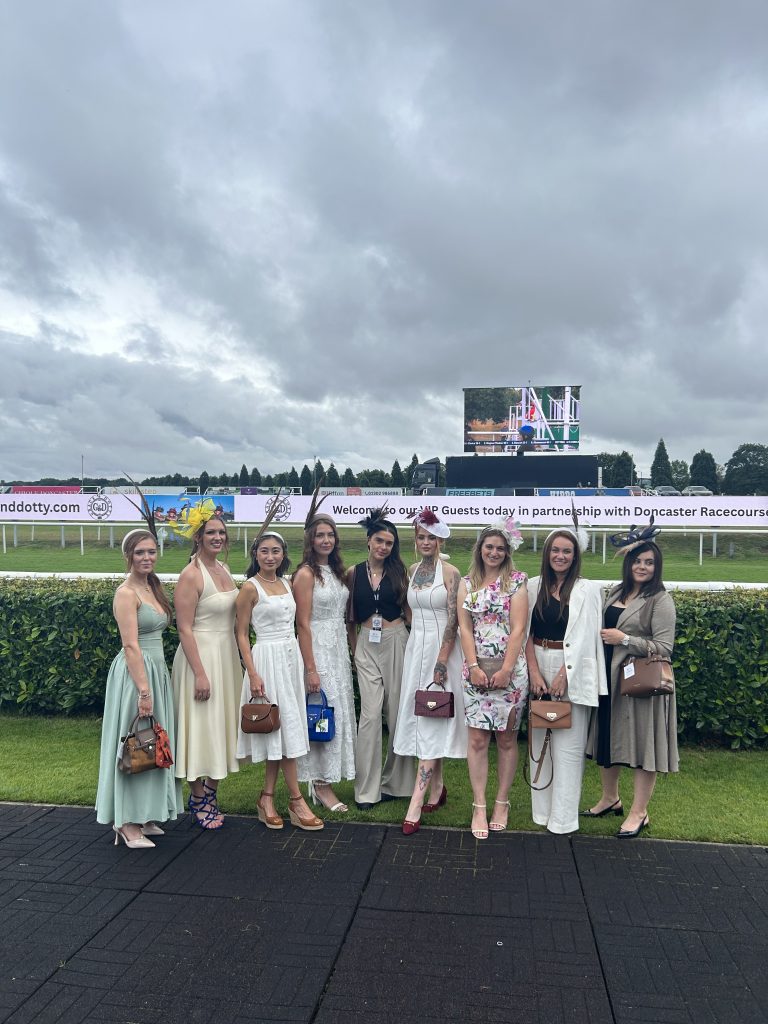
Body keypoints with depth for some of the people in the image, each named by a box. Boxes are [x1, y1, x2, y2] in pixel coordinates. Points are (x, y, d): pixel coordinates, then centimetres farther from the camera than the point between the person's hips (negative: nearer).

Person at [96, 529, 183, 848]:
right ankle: (127, 823, 11)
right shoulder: (126, 593, -14)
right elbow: (131, 646, -19)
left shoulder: (153, 588, 11)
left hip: (157, 670, 9)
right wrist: (144, 689, -22)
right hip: (136, 672, -9)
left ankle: (144, 815, 25)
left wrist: (153, 682, 15)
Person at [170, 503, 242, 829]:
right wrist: (200, 673, -20)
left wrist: (235, 662, 14)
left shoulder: (224, 569, 8)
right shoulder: (191, 575, -15)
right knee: (202, 728, 3)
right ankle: (198, 801, 19)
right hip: (201, 655, -8)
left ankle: (211, 795, 28)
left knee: (222, 725, 14)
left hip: (227, 655, 8)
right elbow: (185, 629, -17)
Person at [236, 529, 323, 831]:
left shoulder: (287, 584, 11)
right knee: (286, 727, -4)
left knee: (280, 731, 8)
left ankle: (267, 798, 18)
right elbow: (242, 634, -7)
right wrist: (252, 674, -15)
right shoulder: (251, 587, -7)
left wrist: (308, 666, 13)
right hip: (267, 658, -6)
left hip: (291, 657, 7)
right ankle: (296, 800, 6)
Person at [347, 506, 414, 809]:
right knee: (371, 714, -7)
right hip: (366, 646, 0)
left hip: (396, 641, 0)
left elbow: (409, 610, 6)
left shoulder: (399, 572, 4)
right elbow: (350, 617, 10)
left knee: (397, 712, 4)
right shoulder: (354, 573, 5)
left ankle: (394, 782, 20)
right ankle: (367, 789, 1)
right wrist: (354, 649, 8)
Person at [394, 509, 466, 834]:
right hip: (415, 648, 6)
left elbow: (453, 620, -13)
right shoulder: (411, 571, 9)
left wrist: (442, 661, -17)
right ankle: (437, 788, 25)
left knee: (432, 721, -6)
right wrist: (416, 639, 13)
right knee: (422, 718, 11)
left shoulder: (450, 573, -9)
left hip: (441, 649, -6)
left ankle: (417, 802, -6)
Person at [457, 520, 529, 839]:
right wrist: (474, 666, -7)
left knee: (507, 739, 6)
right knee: (477, 739, 1)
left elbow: (518, 629, -6)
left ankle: (502, 803, 19)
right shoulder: (467, 584, 8)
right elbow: (464, 628, 3)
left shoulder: (516, 582, 0)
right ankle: (479, 807, 9)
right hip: (476, 669, 2)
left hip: (509, 669, -2)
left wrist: (505, 670, -12)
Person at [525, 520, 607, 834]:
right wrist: (535, 672, -6)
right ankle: (541, 809, 22)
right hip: (538, 669, 4)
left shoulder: (588, 590, -3)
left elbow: (584, 639, -8)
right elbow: (526, 633, 4)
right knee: (539, 740, 10)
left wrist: (563, 675, -14)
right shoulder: (534, 587, 6)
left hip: (573, 673, -4)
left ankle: (563, 816, 10)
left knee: (567, 744, 0)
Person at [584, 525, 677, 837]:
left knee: (641, 743, 2)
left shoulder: (660, 600, -10)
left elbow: (664, 648, -16)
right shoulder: (615, 592, 9)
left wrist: (624, 639, -19)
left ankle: (639, 812, 17)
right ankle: (610, 798, 34)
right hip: (609, 678, 7)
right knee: (607, 737, 15)